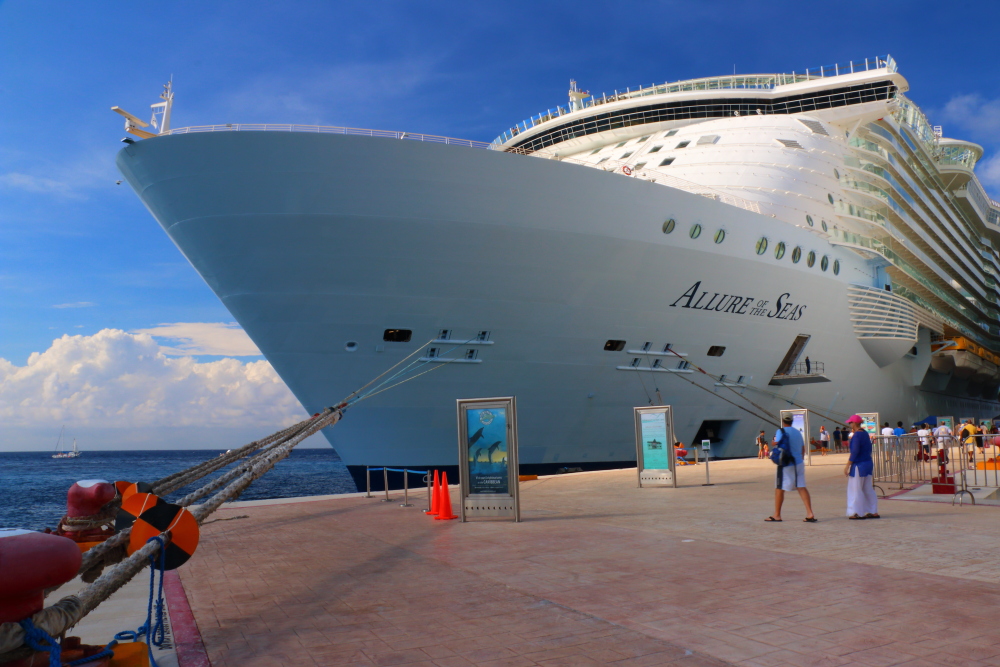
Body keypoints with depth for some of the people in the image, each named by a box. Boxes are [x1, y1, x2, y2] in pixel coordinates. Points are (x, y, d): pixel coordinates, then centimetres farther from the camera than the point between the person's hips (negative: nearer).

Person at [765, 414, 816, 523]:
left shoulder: (781, 431, -9)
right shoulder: (797, 432, 11)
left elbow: (774, 443, -15)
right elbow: (802, 448, 16)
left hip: (786, 465, -6)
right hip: (799, 463, 6)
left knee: (779, 489, 3)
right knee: (802, 487, 5)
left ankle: (777, 515, 9)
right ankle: (810, 514, -3)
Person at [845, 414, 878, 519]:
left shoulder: (856, 435, -17)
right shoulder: (865, 433, 10)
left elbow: (854, 452, -21)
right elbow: (869, 449, 18)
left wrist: (847, 465, -17)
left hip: (859, 465, -9)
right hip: (868, 463, 9)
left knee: (855, 489, 0)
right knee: (868, 488, 14)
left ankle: (858, 513, 3)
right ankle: (873, 512, 17)